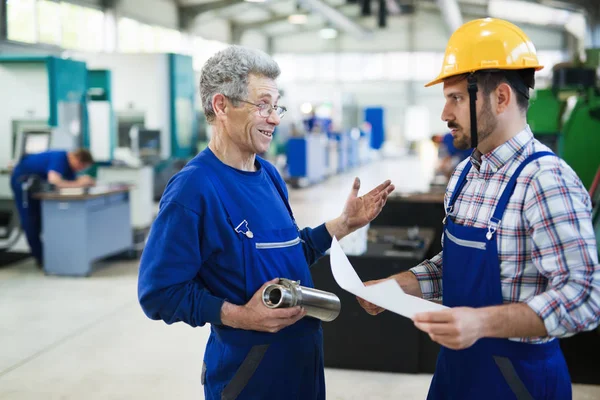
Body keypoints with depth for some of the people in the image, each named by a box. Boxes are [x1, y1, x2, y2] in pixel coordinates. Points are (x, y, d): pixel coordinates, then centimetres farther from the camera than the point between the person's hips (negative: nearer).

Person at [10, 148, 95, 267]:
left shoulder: (69, 162, -6)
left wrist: (85, 182, -23)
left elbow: (71, 182, -5)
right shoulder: (59, 159, -34)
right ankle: (39, 257, -2)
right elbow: (54, 181, -48)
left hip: (35, 180, 9)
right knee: (30, 220, -6)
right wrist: (78, 183, -41)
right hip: (22, 178, -9)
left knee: (41, 217, 13)